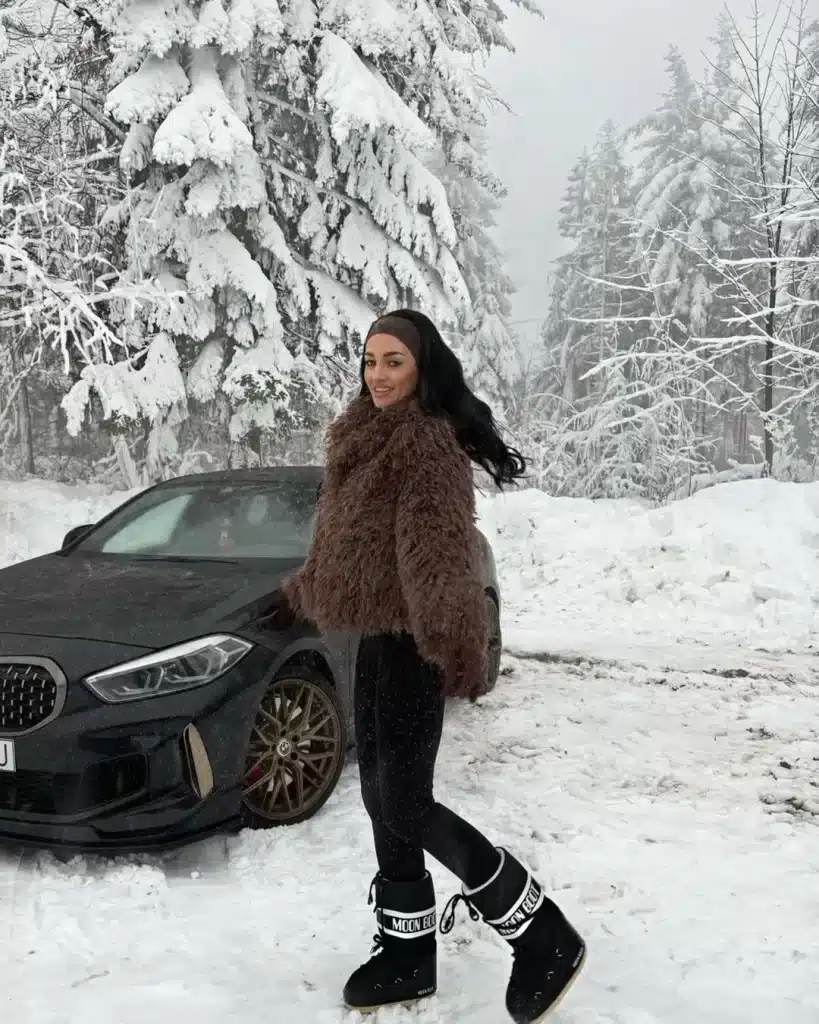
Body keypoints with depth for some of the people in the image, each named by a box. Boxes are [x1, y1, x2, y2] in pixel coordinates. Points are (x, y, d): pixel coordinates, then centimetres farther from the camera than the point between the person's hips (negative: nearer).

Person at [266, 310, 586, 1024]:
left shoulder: (428, 440, -15)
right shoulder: (363, 439, 14)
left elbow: (441, 547, -29)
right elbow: (340, 544, 26)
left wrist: (454, 637, -42)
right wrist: (296, 597, 36)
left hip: (412, 641, -9)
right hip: (378, 636, 9)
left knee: (405, 803, -8)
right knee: (383, 797, 12)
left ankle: (546, 938, 6)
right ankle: (408, 954, 26)